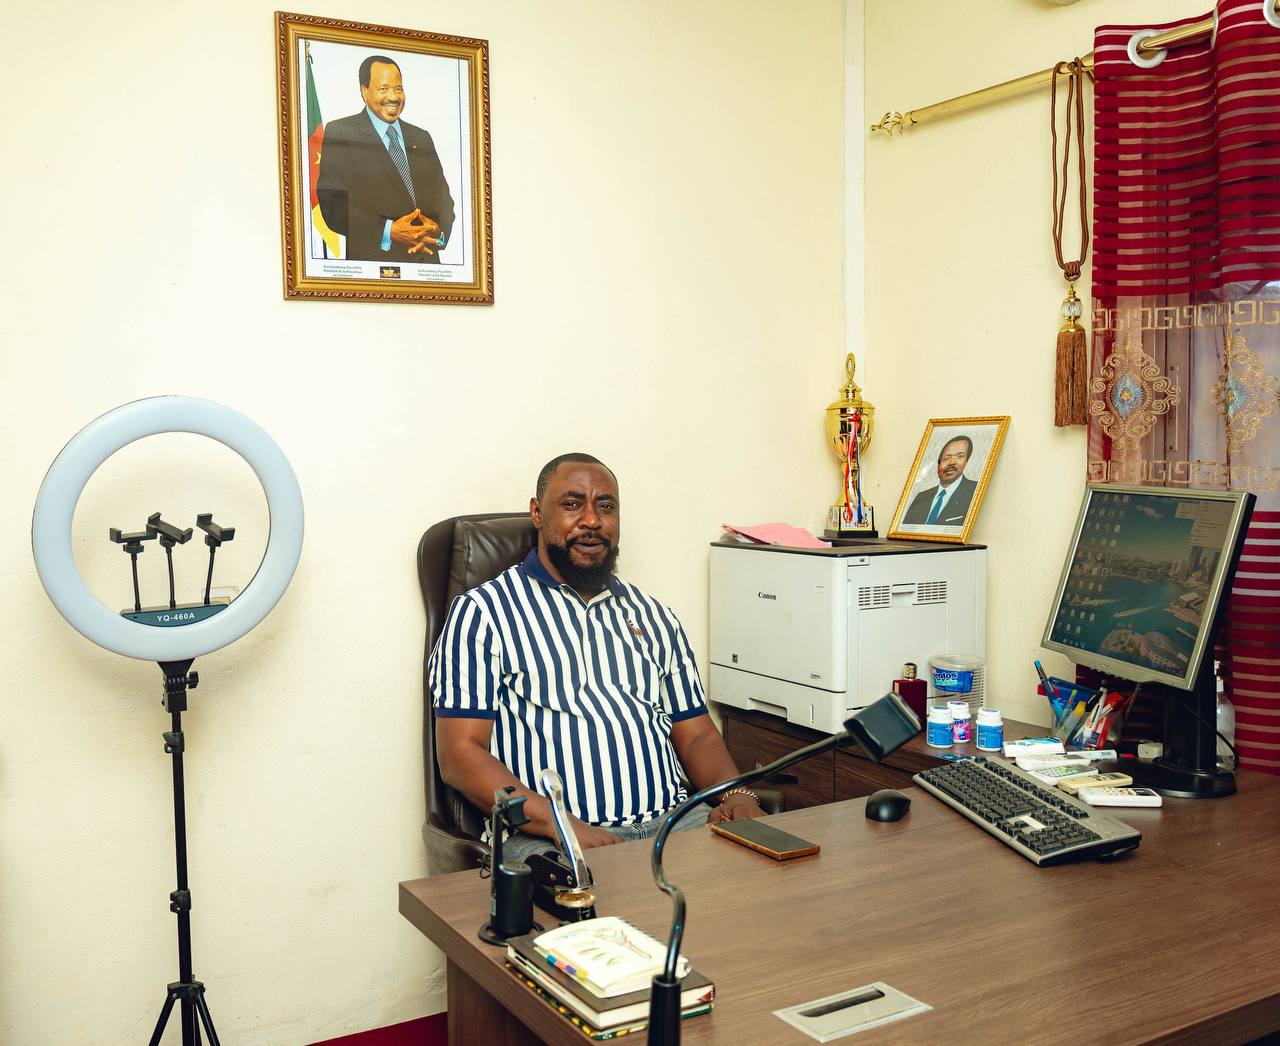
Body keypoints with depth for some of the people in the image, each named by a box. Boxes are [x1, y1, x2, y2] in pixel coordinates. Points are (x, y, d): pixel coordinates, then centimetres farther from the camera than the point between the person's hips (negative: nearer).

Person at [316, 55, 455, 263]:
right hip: (372, 259, -4)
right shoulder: (339, 133, 0)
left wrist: (439, 229, -10)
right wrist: (388, 231, -20)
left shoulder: (422, 138, 17)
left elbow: (442, 197, 13)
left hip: (427, 258, 4)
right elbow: (332, 203, -9)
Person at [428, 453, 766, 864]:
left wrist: (737, 796, -2)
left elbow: (696, 734, 21)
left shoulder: (654, 616, 22)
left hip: (674, 822, 6)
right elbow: (460, 753, -5)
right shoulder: (483, 611, 4)